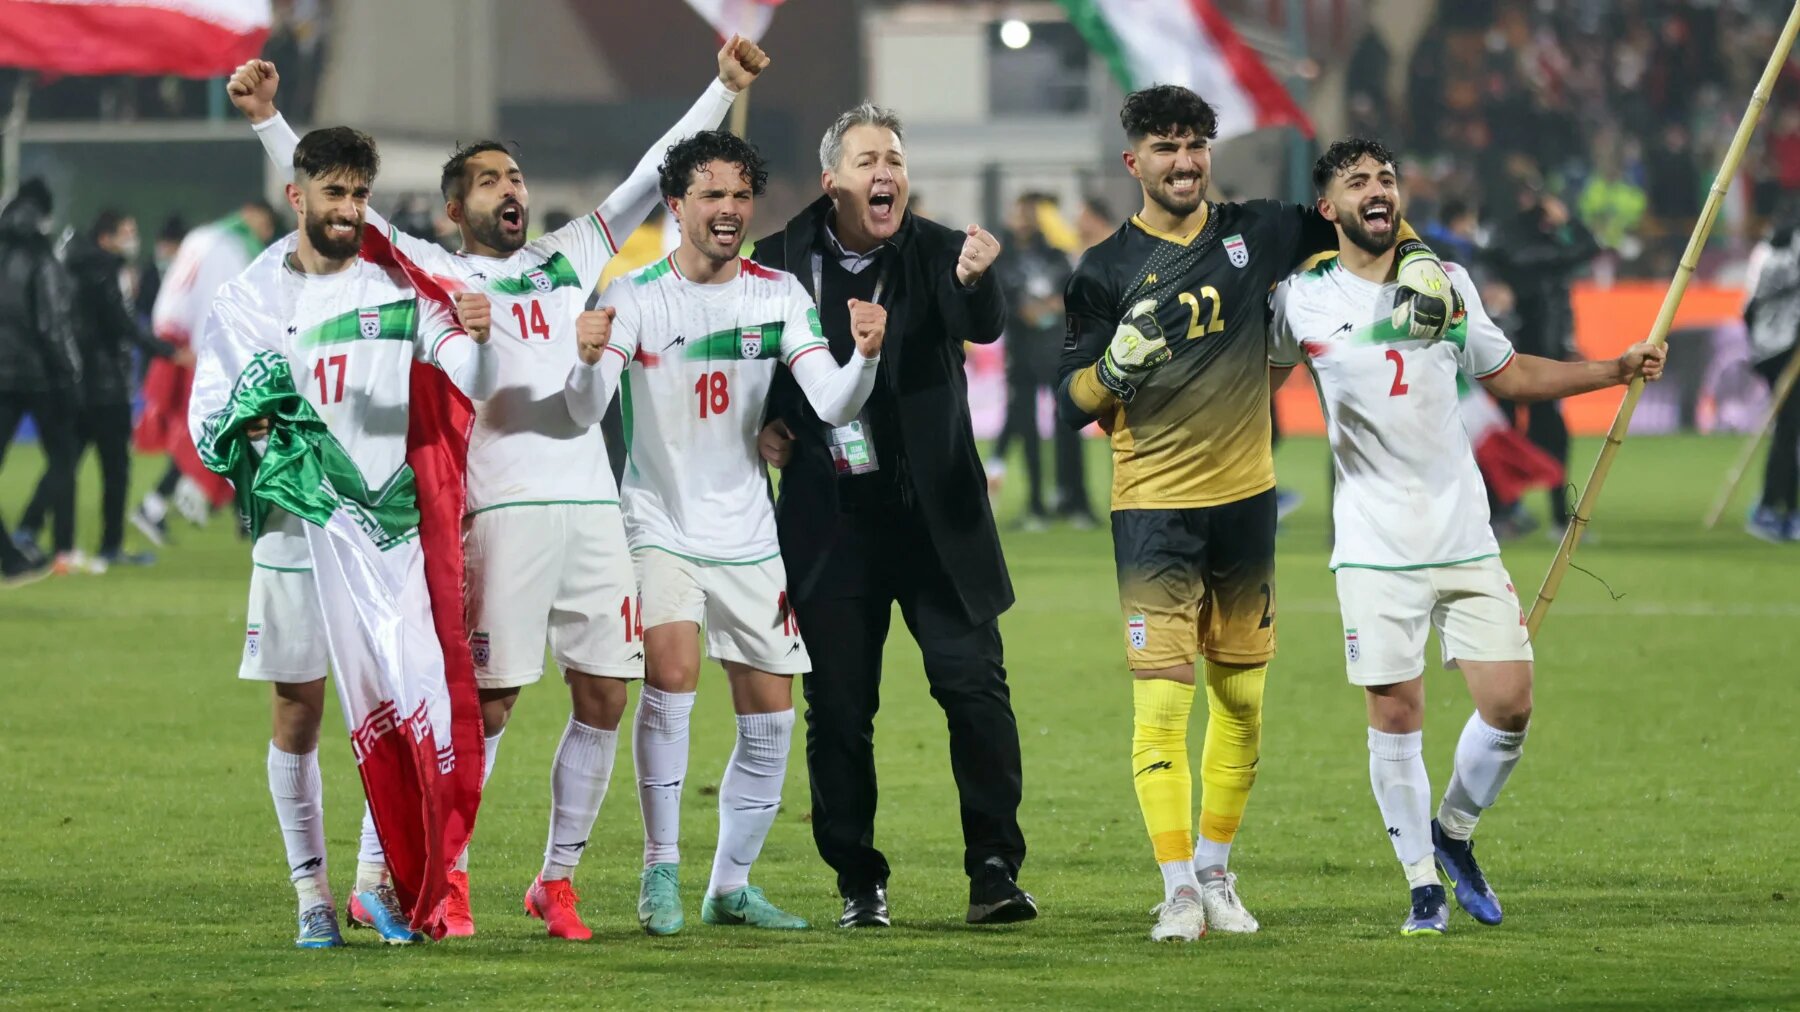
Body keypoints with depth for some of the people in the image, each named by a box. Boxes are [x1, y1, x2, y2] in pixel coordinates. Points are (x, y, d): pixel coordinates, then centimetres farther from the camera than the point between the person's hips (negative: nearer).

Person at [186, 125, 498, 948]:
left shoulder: (400, 285, 2)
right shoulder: (248, 300, 3)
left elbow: (473, 385, -7)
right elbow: (205, 427, 3)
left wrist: (477, 338, -30)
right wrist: (243, 430, -20)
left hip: (391, 525, 0)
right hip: (293, 531, 0)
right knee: (298, 716, 4)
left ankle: (376, 878, 5)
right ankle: (311, 892, 14)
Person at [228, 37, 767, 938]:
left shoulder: (570, 258, 20)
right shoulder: (434, 274, 9)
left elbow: (648, 181, 24)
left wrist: (722, 89, 21)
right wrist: (267, 121, -3)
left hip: (594, 504, 4)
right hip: (503, 508, -4)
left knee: (603, 700, 3)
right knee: (490, 702, -6)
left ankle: (557, 880, 14)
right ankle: (445, 873, 9)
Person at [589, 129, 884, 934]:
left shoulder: (779, 295, -1)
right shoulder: (633, 297, -8)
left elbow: (831, 405, -10)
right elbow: (583, 415, -18)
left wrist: (865, 357, -31)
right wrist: (591, 360, -39)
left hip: (748, 534, 4)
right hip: (659, 526, -4)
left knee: (770, 717, 4)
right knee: (671, 672, -24)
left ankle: (731, 886, 19)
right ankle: (661, 869, -15)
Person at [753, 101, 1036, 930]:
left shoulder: (936, 253, -3)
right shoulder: (780, 260, 1)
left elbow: (984, 328, -22)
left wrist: (974, 279, -44)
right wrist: (760, 419, -1)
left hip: (936, 517, -1)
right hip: (830, 520, 1)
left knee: (975, 686, -8)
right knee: (838, 707, 4)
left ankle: (995, 868, -2)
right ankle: (858, 884, 13)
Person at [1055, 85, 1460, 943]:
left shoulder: (1255, 232, 5)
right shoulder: (1107, 270, -2)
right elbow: (1073, 402, -3)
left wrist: (1417, 259, 2)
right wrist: (1120, 362, -22)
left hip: (1245, 498, 4)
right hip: (1153, 509, -4)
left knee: (1241, 699, 11)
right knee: (1160, 700, -13)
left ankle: (1215, 871, 26)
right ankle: (1178, 892, -13)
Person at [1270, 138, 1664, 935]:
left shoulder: (1447, 285, 8)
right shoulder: (1303, 300, 0)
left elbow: (1508, 374, 20)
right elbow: (1257, 380, 16)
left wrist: (1616, 370, 14)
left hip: (1465, 535, 3)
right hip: (1375, 547, -3)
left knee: (1509, 704, -4)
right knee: (1395, 715, -5)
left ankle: (1453, 833, 22)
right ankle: (1424, 884, 9)